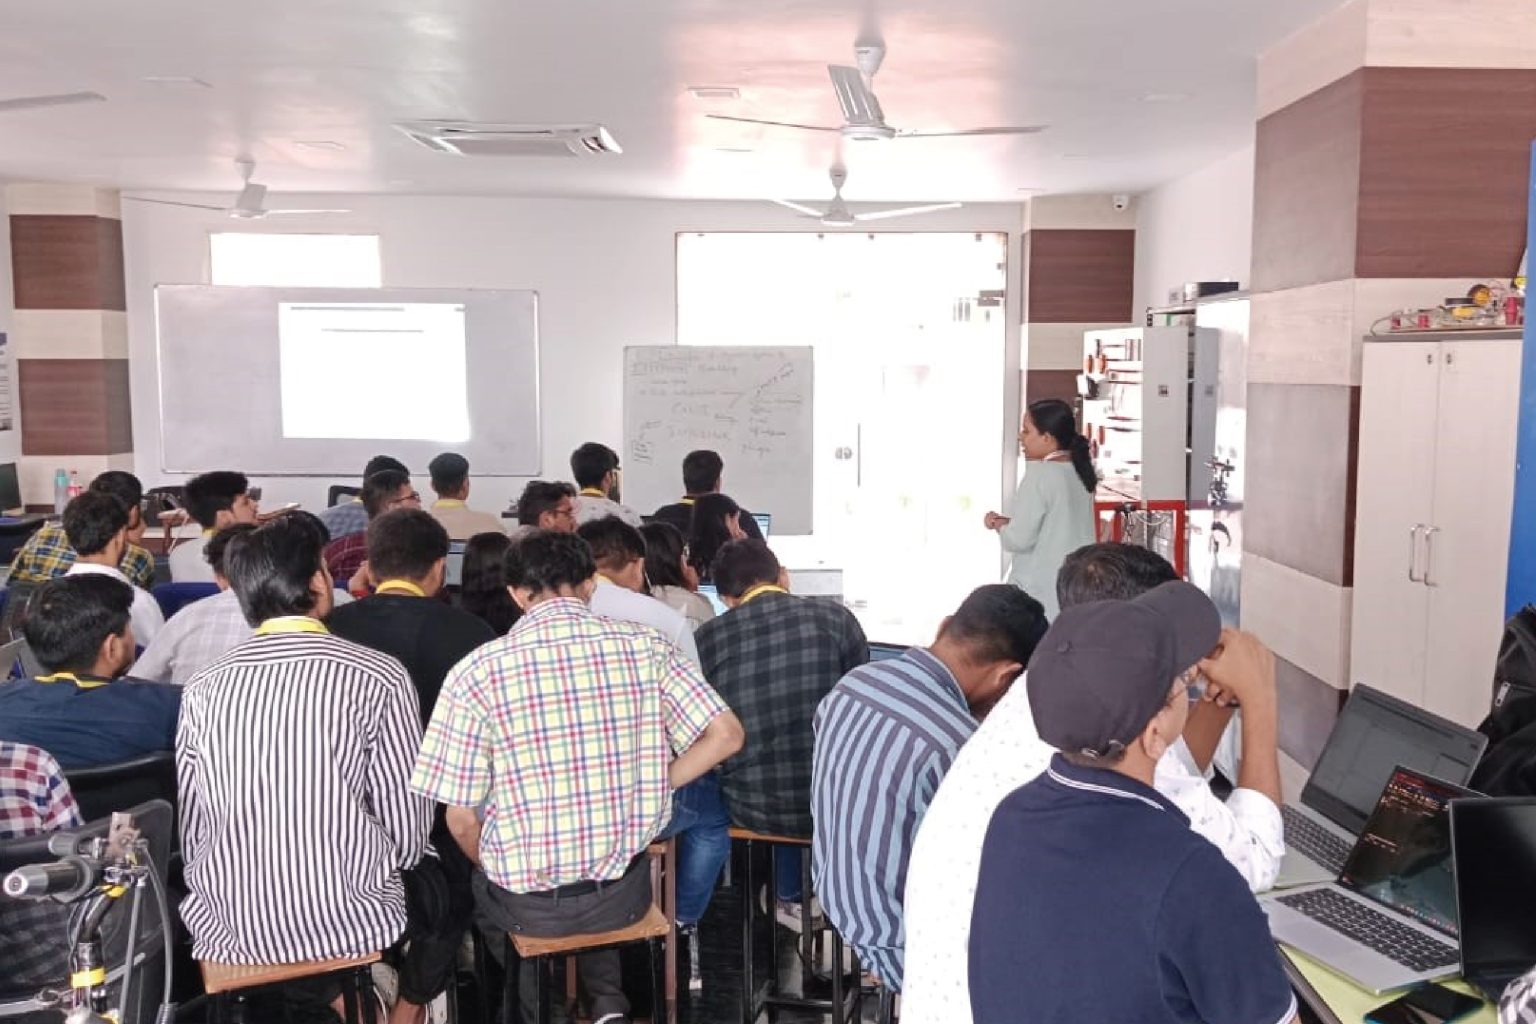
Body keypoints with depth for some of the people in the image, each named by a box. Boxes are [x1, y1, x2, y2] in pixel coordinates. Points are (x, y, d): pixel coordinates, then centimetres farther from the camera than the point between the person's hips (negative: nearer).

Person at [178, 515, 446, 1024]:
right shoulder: (379, 676, -13)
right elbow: (409, 832, -7)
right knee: (432, 878, 28)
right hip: (351, 921, -3)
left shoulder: (204, 687, -4)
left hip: (228, 927, 3)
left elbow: (192, 833, 3)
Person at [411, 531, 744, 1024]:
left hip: (527, 904, -1)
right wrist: (652, 788, 5)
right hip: (625, 891, 1)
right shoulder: (646, 645, -8)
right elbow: (726, 735, -7)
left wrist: (502, 872, 11)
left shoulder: (476, 672, -14)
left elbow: (462, 820, -9)